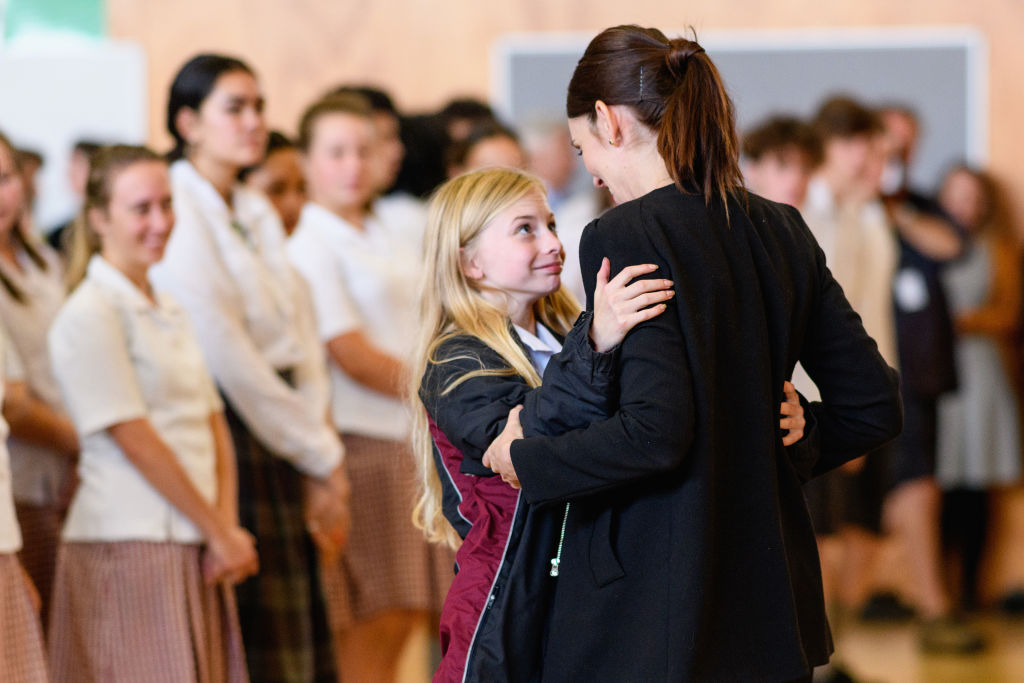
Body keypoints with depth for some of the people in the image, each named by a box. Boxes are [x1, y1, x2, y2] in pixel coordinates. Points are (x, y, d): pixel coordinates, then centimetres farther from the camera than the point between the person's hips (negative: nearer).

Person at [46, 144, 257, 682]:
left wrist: (228, 526, -2)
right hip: (131, 546, -8)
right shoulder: (89, 315, -10)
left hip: (193, 548, 8)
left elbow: (214, 425, 13)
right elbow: (136, 442, -13)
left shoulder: (169, 312, 16)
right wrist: (220, 533, -8)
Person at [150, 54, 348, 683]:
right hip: (228, 431, -8)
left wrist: (321, 458, 0)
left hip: (284, 427, 8)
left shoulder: (257, 214, 15)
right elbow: (228, 360, -14)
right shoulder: (177, 214, -11)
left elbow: (302, 337, 12)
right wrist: (321, 458, -8)